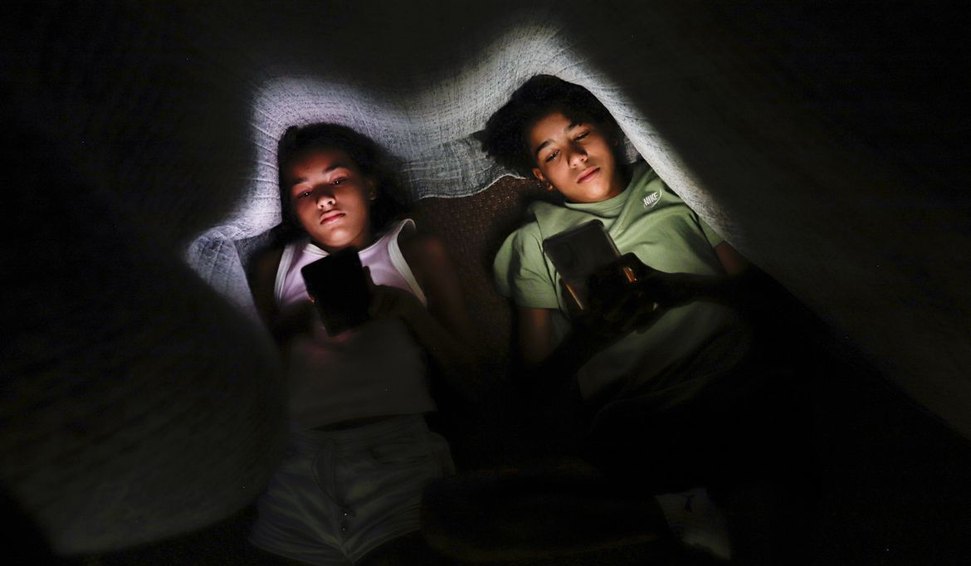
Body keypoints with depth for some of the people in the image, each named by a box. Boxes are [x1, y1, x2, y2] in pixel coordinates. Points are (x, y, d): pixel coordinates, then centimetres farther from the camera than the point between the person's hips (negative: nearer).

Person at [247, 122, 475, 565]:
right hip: (301, 451, 3)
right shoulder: (275, 266, 21)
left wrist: (407, 307, -5)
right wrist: (296, 322, -2)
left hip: (396, 446, -2)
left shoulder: (417, 251, 16)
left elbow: (461, 368, 9)